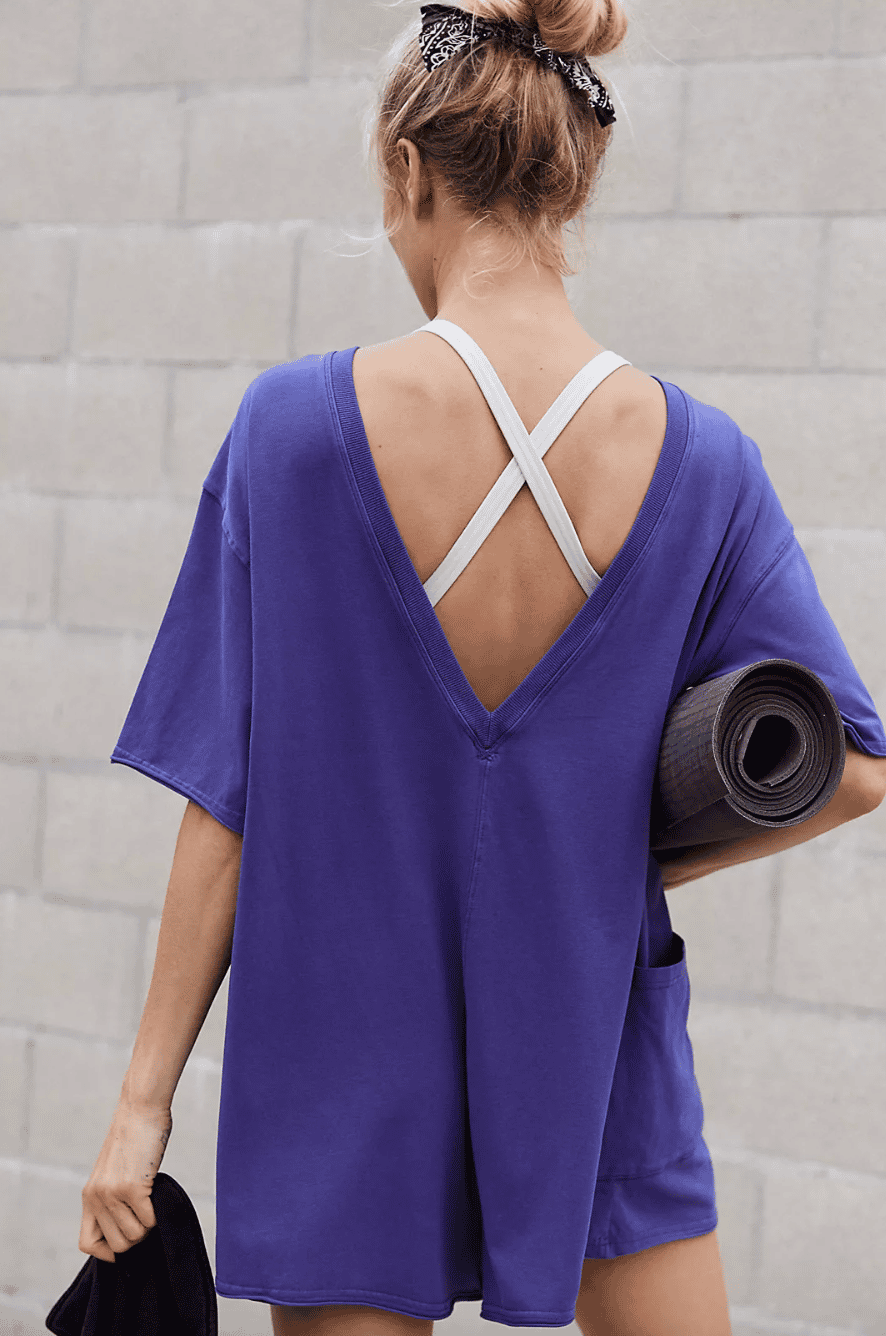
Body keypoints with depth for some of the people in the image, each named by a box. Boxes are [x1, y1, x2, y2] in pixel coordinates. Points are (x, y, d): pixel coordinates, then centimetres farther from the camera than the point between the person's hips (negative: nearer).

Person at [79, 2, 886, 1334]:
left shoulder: (295, 425, -13)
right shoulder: (699, 461, -8)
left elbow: (225, 799, -10)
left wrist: (147, 1092, -3)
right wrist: (634, 863, 8)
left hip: (349, 1073, -1)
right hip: (601, 1070, 1)